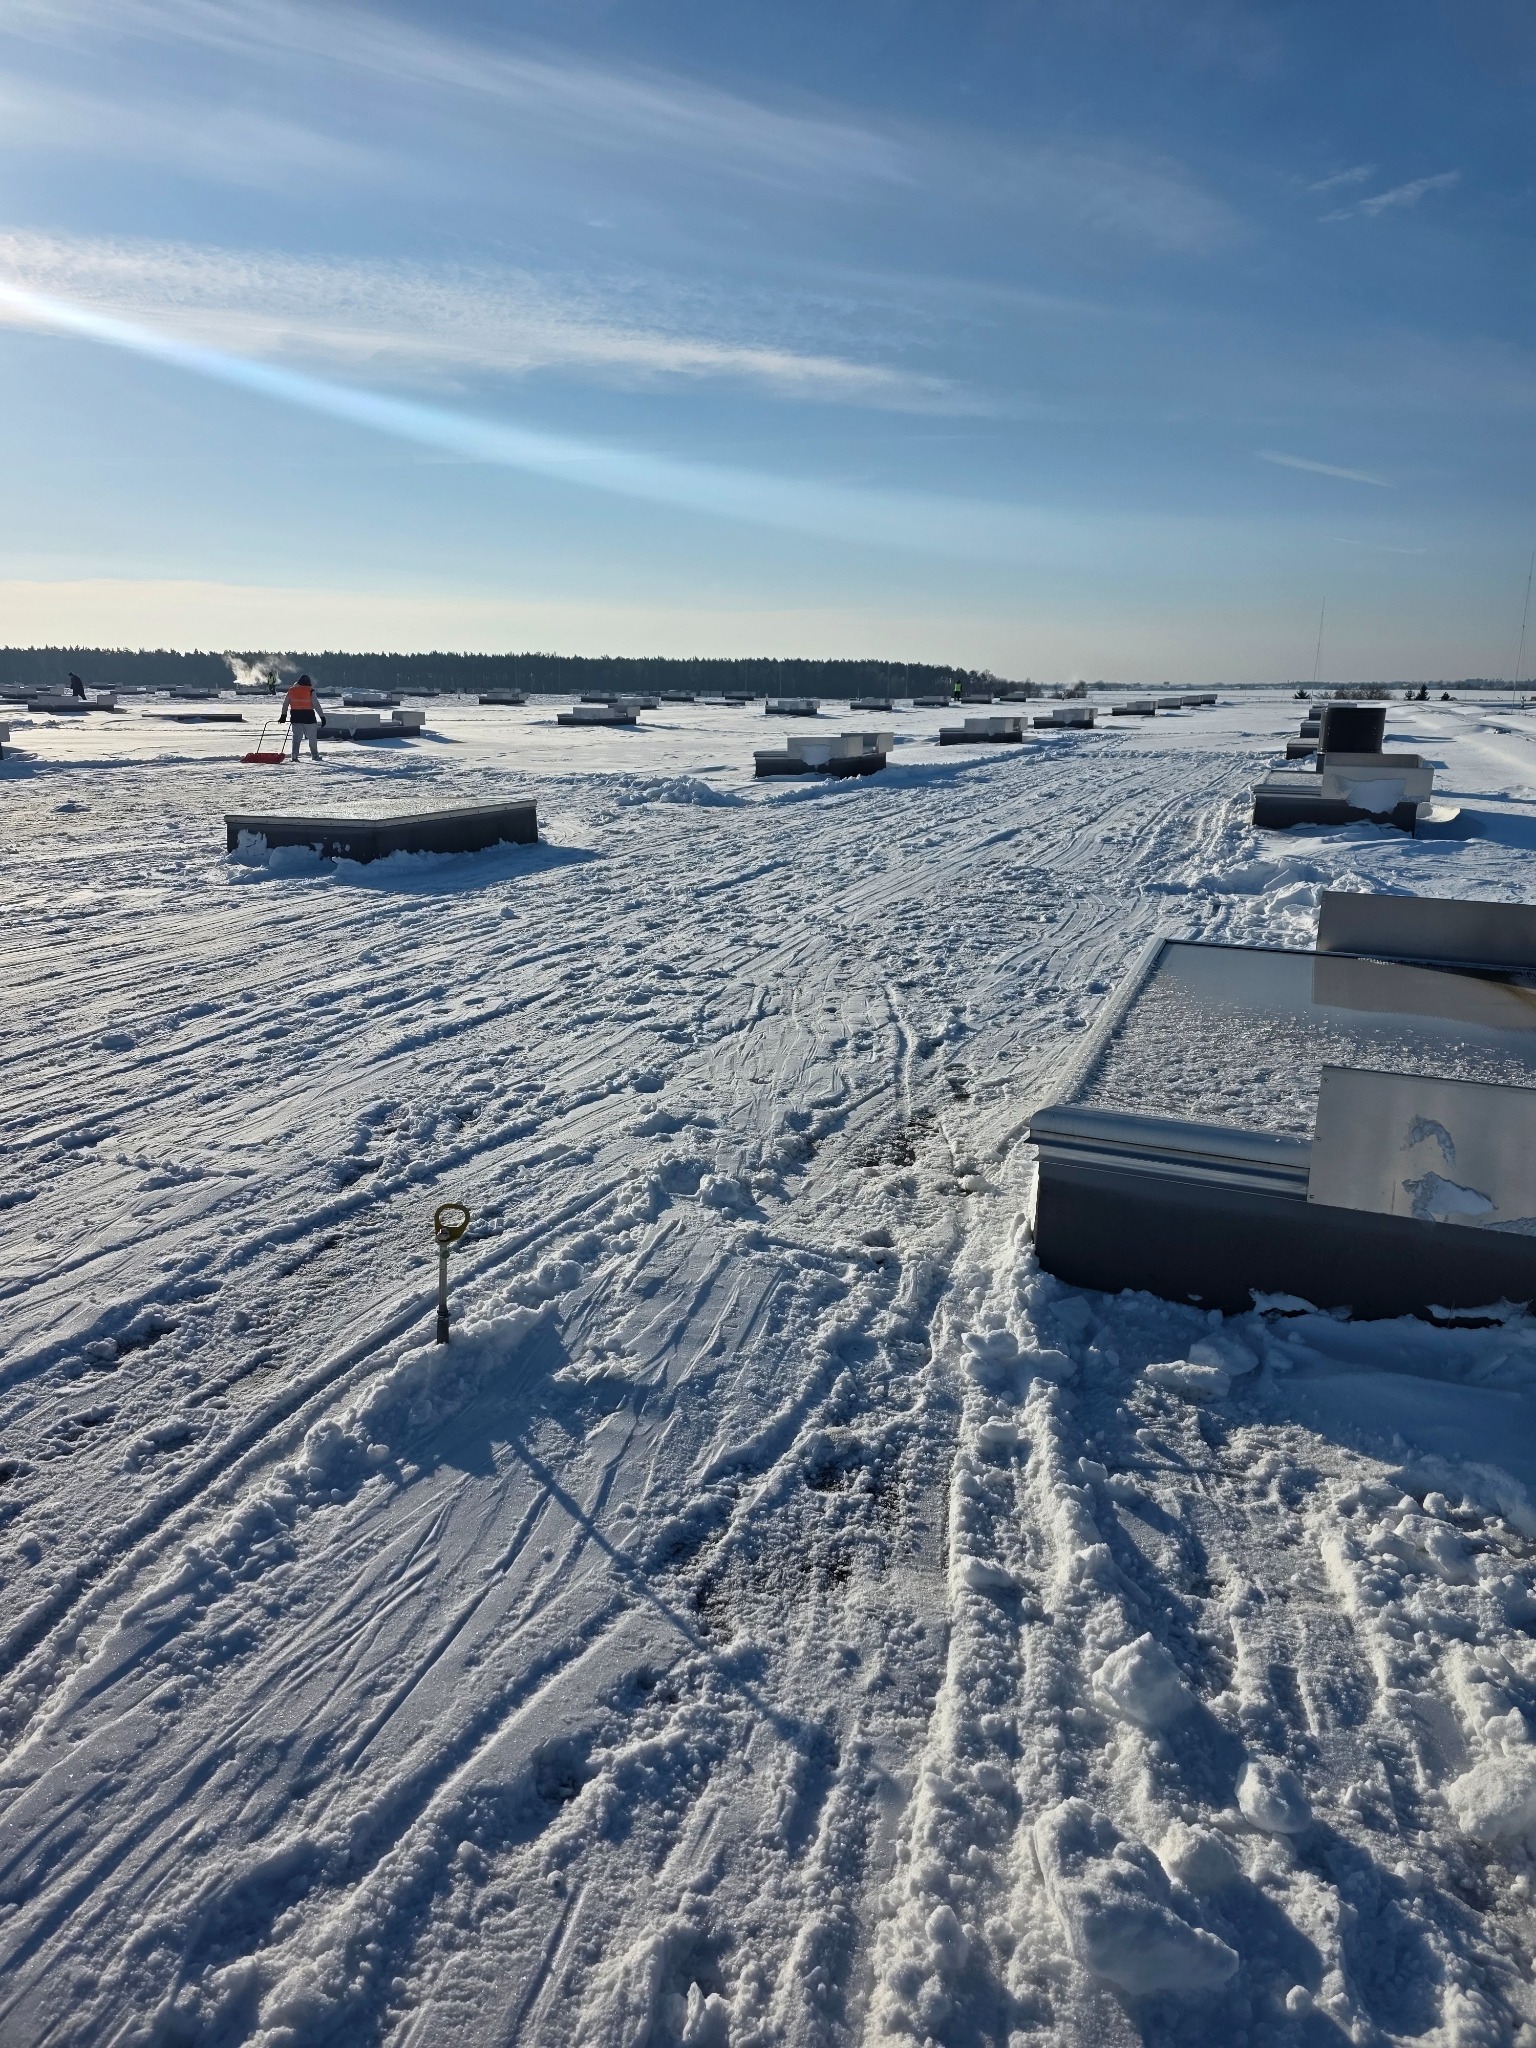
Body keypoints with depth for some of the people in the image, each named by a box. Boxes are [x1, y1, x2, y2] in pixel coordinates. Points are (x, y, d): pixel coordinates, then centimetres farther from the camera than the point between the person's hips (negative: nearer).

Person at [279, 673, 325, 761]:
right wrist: (322, 716, -6)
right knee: (312, 737, 11)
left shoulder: (291, 690, 5)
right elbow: (316, 705, -10)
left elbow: (285, 704, 10)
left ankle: (295, 755, -5)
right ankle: (314, 755, 19)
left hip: (296, 717, 3)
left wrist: (283, 716, 19)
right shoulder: (310, 691, -8)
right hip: (309, 717, -3)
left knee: (296, 737, 7)